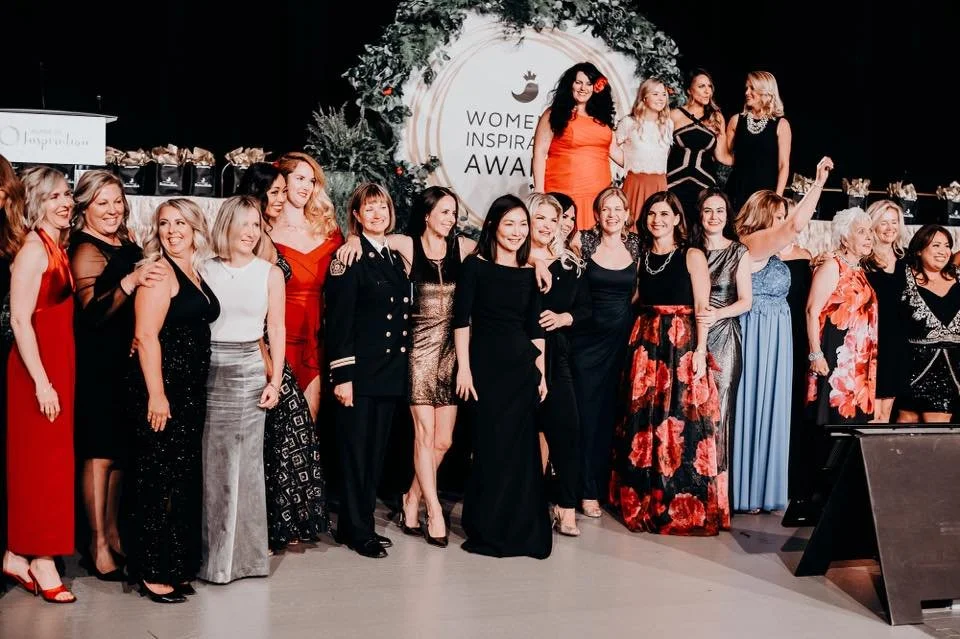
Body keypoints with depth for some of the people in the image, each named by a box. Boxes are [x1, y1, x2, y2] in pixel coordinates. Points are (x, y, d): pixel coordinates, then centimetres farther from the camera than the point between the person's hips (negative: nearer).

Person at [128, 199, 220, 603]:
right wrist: (156, 394, -22)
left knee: (185, 479, 13)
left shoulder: (195, 272, 14)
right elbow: (146, 335, -17)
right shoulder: (159, 270, -10)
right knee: (159, 479, -2)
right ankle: (153, 573, 7)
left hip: (191, 389, 9)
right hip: (161, 389, -8)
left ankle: (177, 565, 24)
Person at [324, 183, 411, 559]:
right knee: (356, 451, 0)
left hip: (390, 371, 7)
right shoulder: (348, 257, -7)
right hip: (359, 371, -7)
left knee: (377, 451, 11)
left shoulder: (395, 257, 15)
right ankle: (356, 530, 10)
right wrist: (341, 375, -18)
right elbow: (337, 319, -13)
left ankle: (364, 523, 21)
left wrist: (402, 365, 12)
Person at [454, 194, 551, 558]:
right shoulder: (475, 266, -2)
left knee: (521, 448, 5)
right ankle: (486, 529, 16)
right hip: (485, 364, -4)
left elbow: (535, 328, 13)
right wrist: (464, 367, -11)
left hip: (522, 366, 4)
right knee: (491, 445, 2)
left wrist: (541, 373, 10)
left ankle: (521, 529, 19)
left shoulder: (529, 272, 10)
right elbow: (461, 319, -6)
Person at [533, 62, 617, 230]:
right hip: (565, 193, -4)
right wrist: (539, 191, -9)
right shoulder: (554, 114, 2)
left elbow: (613, 149, 21)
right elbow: (540, 153, -2)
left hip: (600, 193, 5)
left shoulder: (601, 116, 15)